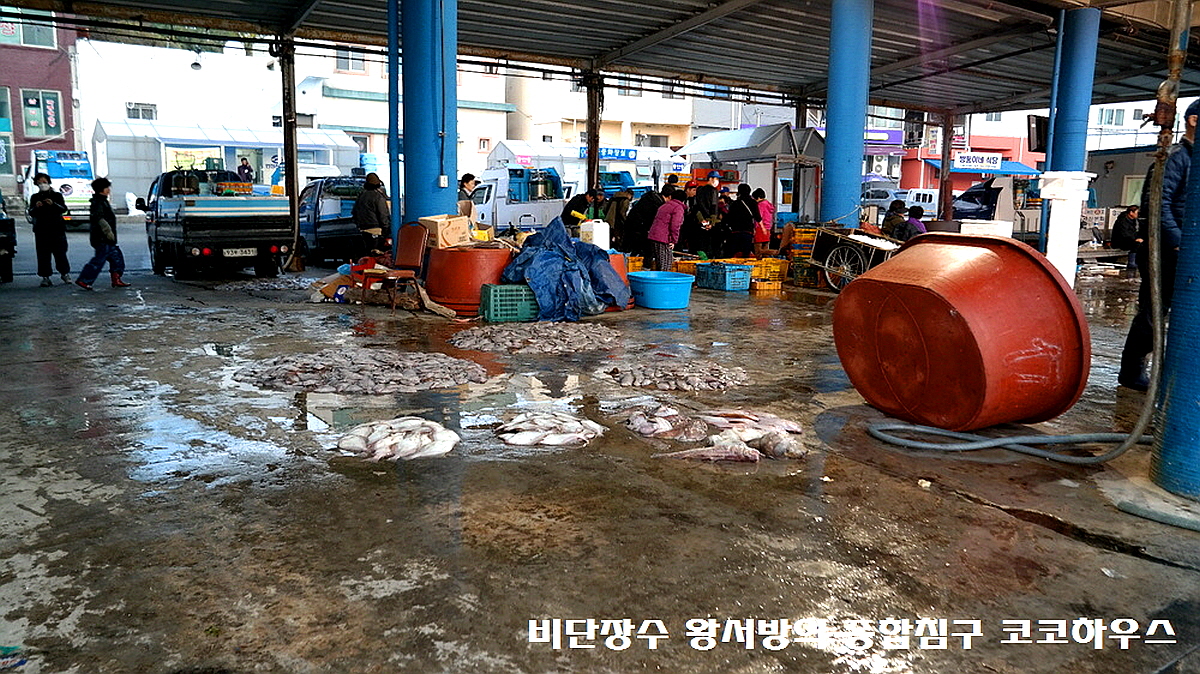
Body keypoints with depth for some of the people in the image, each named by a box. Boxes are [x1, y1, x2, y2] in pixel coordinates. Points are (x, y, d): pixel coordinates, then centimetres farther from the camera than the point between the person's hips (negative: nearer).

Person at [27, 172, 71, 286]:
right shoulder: (35, 197, 11)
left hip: (57, 228, -1)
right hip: (41, 229, 1)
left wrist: (53, 204, -22)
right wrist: (36, 207, -16)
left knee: (60, 251, 0)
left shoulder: (57, 195, 7)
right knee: (43, 254, -2)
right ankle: (45, 277, 0)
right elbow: (31, 213, 4)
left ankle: (65, 273, 15)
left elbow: (64, 209, -5)